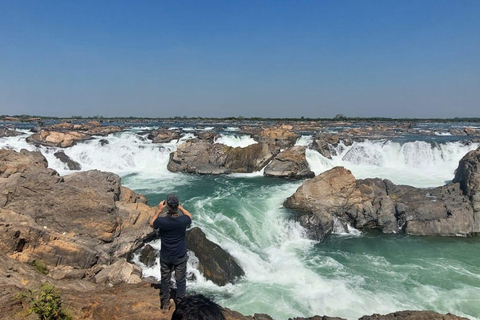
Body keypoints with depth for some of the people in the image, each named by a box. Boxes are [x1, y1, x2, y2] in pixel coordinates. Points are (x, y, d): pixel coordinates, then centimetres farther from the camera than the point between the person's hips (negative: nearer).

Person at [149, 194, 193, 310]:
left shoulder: (161, 220, -25)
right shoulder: (183, 220, -25)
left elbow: (151, 224, 1)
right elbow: (190, 216, 2)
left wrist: (159, 210, 0)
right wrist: (180, 207, 0)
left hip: (165, 256, 1)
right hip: (180, 256, -1)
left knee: (165, 279, 20)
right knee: (181, 280, 16)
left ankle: (165, 303, 35)